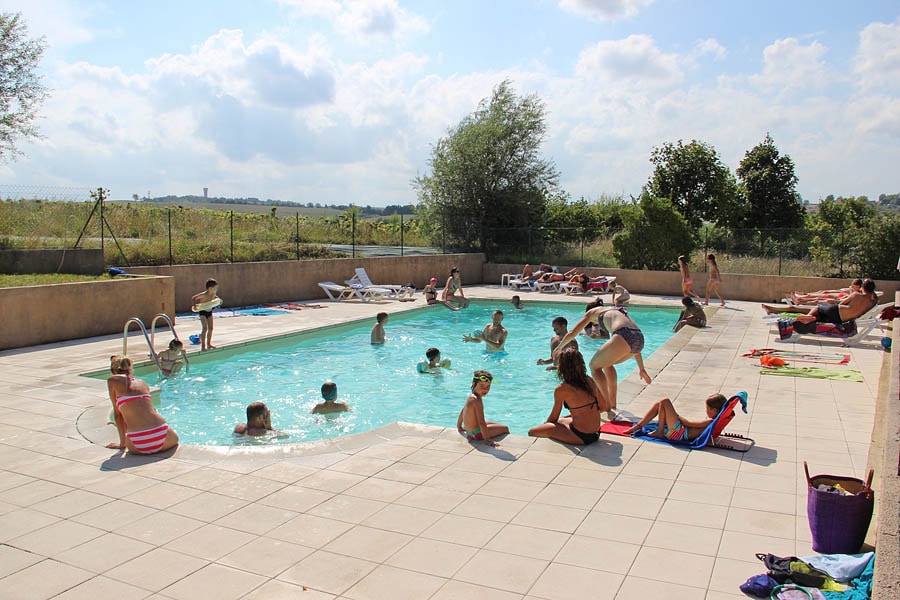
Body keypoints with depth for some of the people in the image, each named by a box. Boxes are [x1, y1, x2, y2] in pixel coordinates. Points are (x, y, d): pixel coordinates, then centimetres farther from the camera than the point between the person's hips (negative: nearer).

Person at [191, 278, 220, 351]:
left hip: (209, 312, 7)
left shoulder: (213, 295, -1)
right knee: (204, 328, -13)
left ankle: (209, 344, 21)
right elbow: (193, 298, -21)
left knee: (210, 328, 8)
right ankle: (203, 345, -8)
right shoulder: (203, 295, -22)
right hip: (202, 312, -7)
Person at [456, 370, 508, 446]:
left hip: (469, 431, 9)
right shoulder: (477, 400, -26)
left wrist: (459, 427, 30)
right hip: (476, 433, -9)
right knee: (505, 429, 7)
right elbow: (481, 423, -30)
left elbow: (462, 412, 17)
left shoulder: (470, 396, 3)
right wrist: (487, 440, -29)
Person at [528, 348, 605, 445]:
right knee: (560, 420, 33)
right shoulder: (590, 381, 1)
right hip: (595, 434, 7)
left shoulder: (561, 389, -14)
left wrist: (545, 425, 19)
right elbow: (604, 407, 11)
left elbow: (553, 418, -3)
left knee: (532, 432, -1)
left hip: (581, 437, -7)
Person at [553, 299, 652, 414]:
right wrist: (641, 369, 38)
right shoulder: (617, 311, 37)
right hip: (640, 339, 7)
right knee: (607, 363, 29)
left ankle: (607, 405, 1)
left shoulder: (592, 311, 22)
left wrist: (559, 348, 40)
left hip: (623, 337, -7)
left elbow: (572, 333, 23)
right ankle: (612, 403, 30)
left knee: (594, 366, 12)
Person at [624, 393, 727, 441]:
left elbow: (689, 423, -14)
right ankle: (638, 426, 12)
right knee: (658, 405, 10)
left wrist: (677, 416, 1)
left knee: (664, 402, -12)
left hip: (679, 433, -10)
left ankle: (660, 432, -2)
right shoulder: (712, 420, 10)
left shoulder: (710, 421, -18)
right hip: (679, 432, 10)